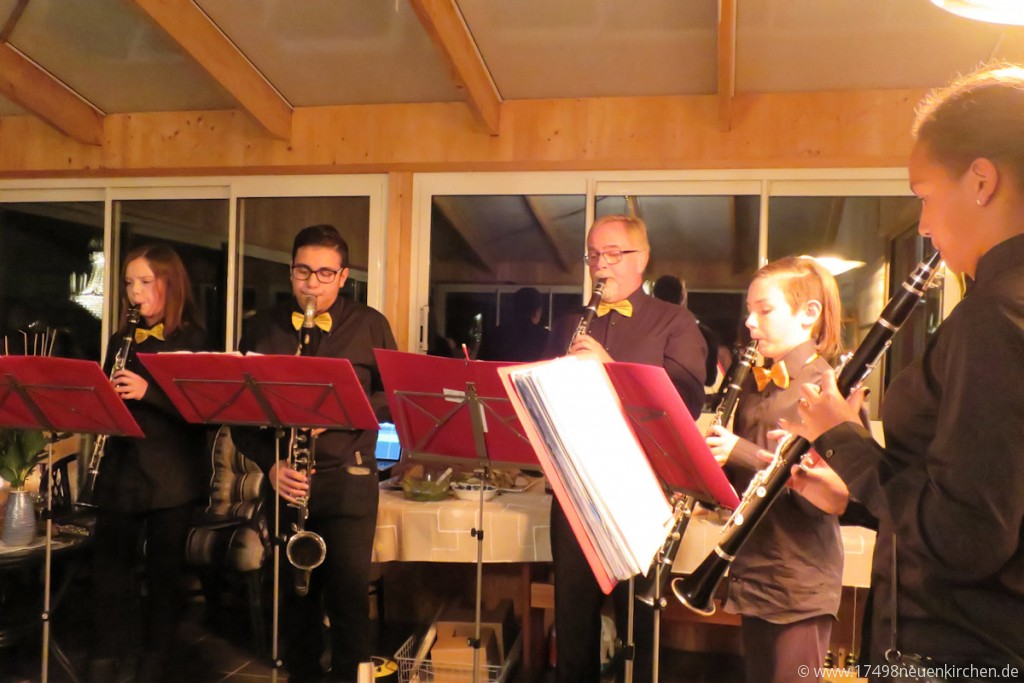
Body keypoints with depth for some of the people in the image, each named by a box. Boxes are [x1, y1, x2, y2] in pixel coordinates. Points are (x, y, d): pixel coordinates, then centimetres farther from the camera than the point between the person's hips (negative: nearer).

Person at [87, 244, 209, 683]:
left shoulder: (192, 340, -3)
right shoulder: (120, 341, 13)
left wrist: (148, 391, -25)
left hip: (171, 475, -4)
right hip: (119, 470, 4)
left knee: (164, 569, 5)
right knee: (109, 565, 5)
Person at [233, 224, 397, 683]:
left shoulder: (370, 326, 3)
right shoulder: (263, 328, 8)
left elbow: (392, 396, 1)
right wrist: (268, 462, -8)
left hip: (349, 478, -2)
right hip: (286, 478, 2)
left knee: (349, 591, -4)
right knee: (295, 592, 10)